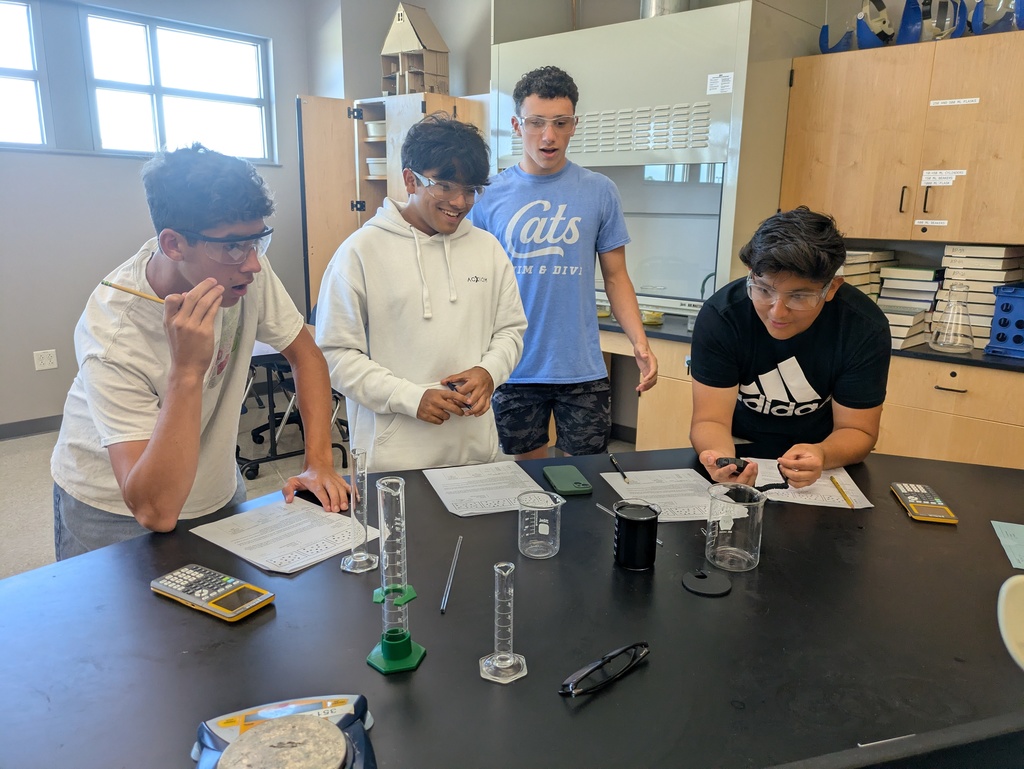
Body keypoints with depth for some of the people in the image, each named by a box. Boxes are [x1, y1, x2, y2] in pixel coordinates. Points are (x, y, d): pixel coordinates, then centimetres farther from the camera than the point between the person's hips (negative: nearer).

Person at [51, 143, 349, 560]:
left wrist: (319, 463, -17)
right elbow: (155, 512, -36)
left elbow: (305, 355, -6)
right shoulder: (113, 337, -33)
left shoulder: (243, 264, -20)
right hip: (115, 511, -4)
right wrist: (187, 369, -44)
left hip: (215, 490, 5)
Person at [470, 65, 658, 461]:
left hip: (583, 369, 0)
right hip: (514, 369, 0)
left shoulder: (600, 192, 1)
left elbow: (616, 276, 4)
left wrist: (640, 343, -9)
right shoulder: (490, 195, 0)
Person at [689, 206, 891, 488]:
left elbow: (856, 430, -12)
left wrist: (821, 455, -35)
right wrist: (721, 457, -43)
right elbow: (711, 420, -20)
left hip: (822, 458, 2)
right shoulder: (720, 316, -22)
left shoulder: (866, 330, -18)